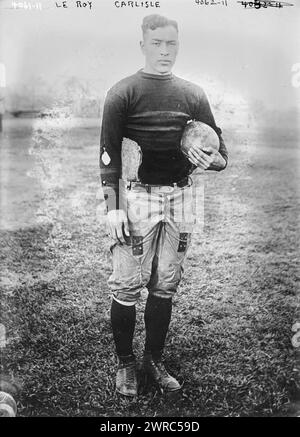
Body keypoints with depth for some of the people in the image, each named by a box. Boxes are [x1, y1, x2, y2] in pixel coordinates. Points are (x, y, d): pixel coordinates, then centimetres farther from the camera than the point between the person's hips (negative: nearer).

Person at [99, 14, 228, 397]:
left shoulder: (193, 95, 10)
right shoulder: (123, 93, -1)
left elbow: (221, 154, 12)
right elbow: (109, 153, -5)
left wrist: (210, 160, -12)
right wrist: (112, 208, -13)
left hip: (179, 199, 4)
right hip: (136, 197, -3)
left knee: (165, 286, 10)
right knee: (127, 286, 0)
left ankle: (154, 361, 26)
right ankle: (125, 363, 20)